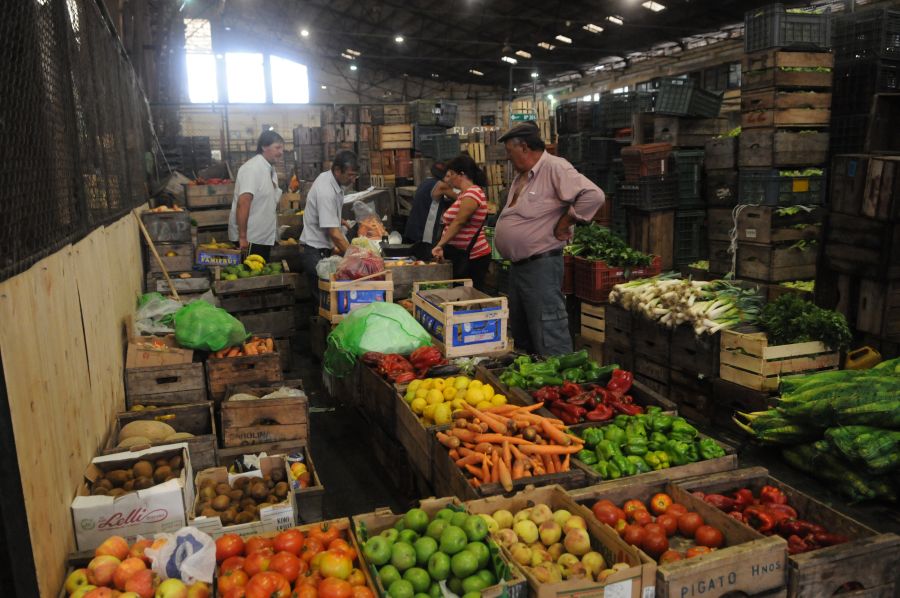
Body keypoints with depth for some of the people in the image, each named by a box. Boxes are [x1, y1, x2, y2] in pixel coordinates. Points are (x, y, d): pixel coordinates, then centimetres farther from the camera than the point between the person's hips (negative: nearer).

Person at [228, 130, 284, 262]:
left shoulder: (270, 170, 12)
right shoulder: (253, 168, -15)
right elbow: (243, 203, -23)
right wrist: (242, 237, -27)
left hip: (264, 237, 9)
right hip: (249, 238, -9)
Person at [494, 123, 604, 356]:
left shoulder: (554, 168, -15)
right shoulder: (521, 175, 13)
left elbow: (593, 195, -26)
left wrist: (564, 224, -17)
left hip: (540, 265, -10)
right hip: (517, 265, 10)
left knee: (548, 341, -6)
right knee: (521, 335, 20)